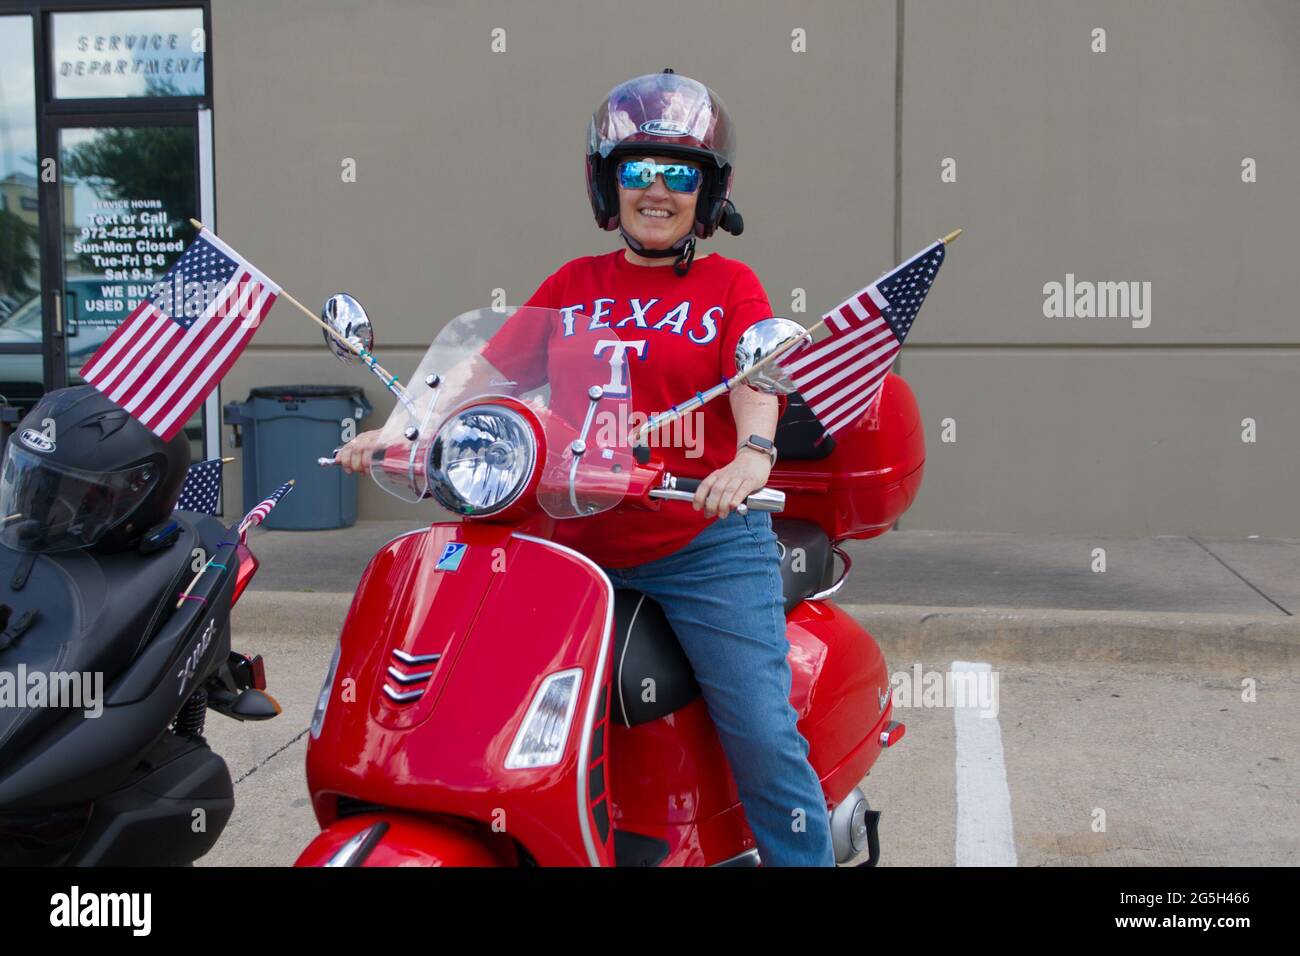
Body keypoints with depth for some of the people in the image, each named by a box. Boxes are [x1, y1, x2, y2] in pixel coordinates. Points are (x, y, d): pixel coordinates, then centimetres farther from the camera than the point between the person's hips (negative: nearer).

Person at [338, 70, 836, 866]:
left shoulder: (730, 285, 6)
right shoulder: (573, 286, 15)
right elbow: (487, 368, 9)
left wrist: (753, 453, -33)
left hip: (706, 544, -3)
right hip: (578, 547, 4)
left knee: (766, 742, -9)